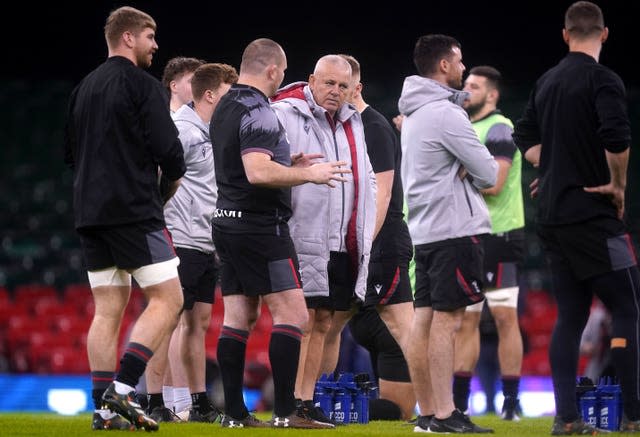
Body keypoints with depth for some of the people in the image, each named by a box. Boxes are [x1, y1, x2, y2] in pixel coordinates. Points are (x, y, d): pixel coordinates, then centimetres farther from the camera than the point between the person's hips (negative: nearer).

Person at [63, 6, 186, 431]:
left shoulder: (84, 88, 16)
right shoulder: (143, 85, -8)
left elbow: (70, 152, 21)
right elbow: (167, 147, -14)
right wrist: (175, 175, 6)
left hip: (90, 211, 8)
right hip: (135, 210, -8)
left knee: (107, 310, 8)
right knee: (167, 298, -4)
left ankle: (104, 407, 3)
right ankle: (123, 388, -16)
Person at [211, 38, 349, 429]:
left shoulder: (224, 109, 15)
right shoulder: (258, 113, -15)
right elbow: (258, 173, -27)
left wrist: (287, 164, 21)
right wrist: (308, 174, -17)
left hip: (228, 221, 10)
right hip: (261, 226, -10)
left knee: (238, 318, 8)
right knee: (292, 314, -8)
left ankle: (235, 413, 6)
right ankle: (285, 412, -12)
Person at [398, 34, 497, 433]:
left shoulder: (415, 114, 17)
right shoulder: (445, 113, -14)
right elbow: (488, 174, -12)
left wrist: (468, 170, 3)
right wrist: (487, 171, 10)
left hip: (424, 230, 10)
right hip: (454, 228, -9)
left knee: (425, 320, 7)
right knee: (447, 321, -9)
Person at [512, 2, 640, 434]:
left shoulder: (546, 82, 12)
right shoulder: (603, 79, -12)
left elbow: (526, 139, 18)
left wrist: (557, 168, 13)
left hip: (553, 216, 7)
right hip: (593, 215, -7)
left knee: (571, 314, 9)